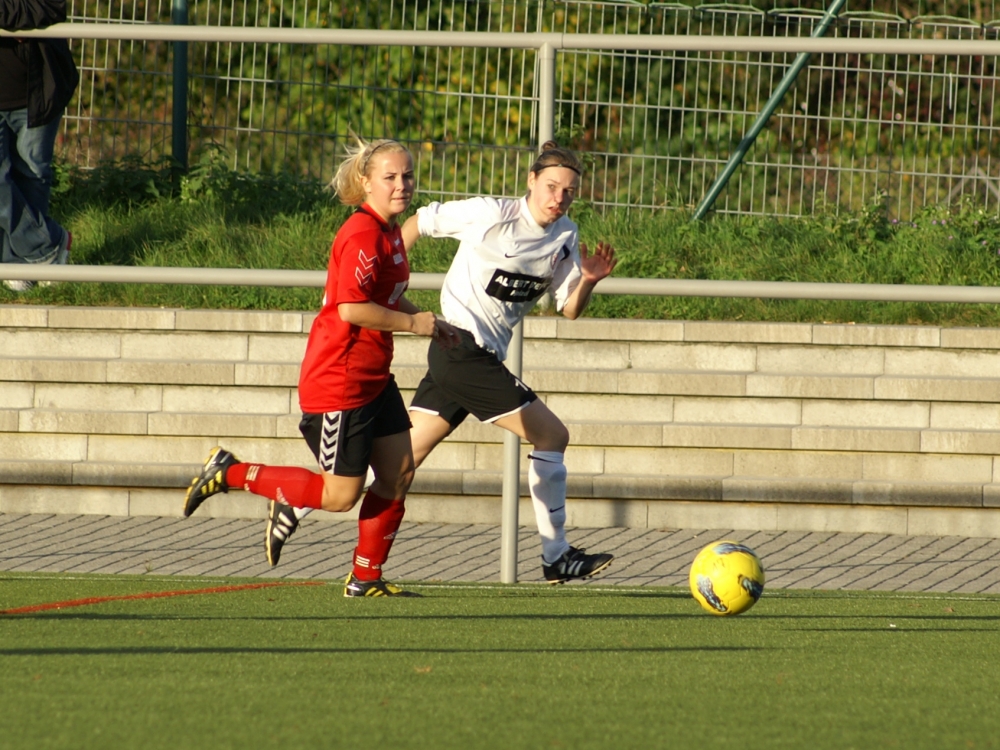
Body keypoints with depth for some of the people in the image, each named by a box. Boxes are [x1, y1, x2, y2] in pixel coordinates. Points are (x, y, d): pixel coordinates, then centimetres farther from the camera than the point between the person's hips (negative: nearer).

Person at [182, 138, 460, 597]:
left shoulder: (389, 232, 11)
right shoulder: (363, 236, -21)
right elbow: (352, 308, -29)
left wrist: (430, 323, 15)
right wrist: (413, 323, -17)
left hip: (373, 379, 10)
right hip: (337, 382, -10)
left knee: (399, 473, 7)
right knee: (341, 495, -4)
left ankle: (366, 578, 17)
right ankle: (231, 473, 7)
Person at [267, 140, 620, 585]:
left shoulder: (566, 237, 9)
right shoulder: (491, 215, -11)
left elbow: (569, 310, 10)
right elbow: (421, 222, -2)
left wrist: (588, 281, -10)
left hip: (483, 359, 8)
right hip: (463, 345, -8)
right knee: (552, 435, -9)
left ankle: (296, 509, 11)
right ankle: (557, 558, -2)